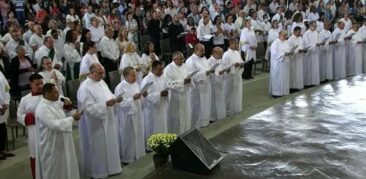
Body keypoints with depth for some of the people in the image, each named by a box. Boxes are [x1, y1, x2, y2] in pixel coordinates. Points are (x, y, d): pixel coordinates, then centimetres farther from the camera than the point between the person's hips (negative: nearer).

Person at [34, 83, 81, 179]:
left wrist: (65, 104, 1)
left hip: (60, 143, 9)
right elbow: (54, 124, -32)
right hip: (50, 146, -9)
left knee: (63, 168, 21)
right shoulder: (42, 108, -25)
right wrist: (72, 118, -26)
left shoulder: (55, 102, 3)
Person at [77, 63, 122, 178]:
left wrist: (115, 99, -5)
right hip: (95, 125, -8)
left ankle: (109, 168, 32)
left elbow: (109, 95, 17)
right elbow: (90, 108, -24)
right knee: (97, 148, 4)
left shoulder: (101, 82, 7)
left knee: (109, 145, 17)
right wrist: (106, 104, -28)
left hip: (107, 121, 8)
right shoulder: (85, 87, -19)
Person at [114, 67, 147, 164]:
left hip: (137, 115, 7)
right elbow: (121, 104, -22)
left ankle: (138, 154, 31)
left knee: (138, 136, 16)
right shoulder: (120, 88, -17)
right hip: (127, 117, -7)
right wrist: (133, 98, -29)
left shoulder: (136, 83, 5)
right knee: (128, 138, 4)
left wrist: (144, 96, -7)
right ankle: (127, 158, 20)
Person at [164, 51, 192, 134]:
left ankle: (185, 133, 28)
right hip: (175, 97, -8)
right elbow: (169, 84, -22)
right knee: (176, 118, 1)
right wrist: (182, 82, -25)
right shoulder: (169, 69, -16)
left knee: (185, 115, 15)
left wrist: (188, 80, -7)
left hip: (184, 95, 8)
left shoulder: (184, 66, 8)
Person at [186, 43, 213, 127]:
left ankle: (204, 121, 30)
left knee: (205, 104, 16)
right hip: (197, 88, -8)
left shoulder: (204, 58, 10)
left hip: (205, 86, 8)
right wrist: (205, 73, -26)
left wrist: (211, 70, 1)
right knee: (197, 106, 2)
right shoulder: (190, 61, -18)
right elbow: (192, 76, -23)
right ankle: (196, 124, 15)